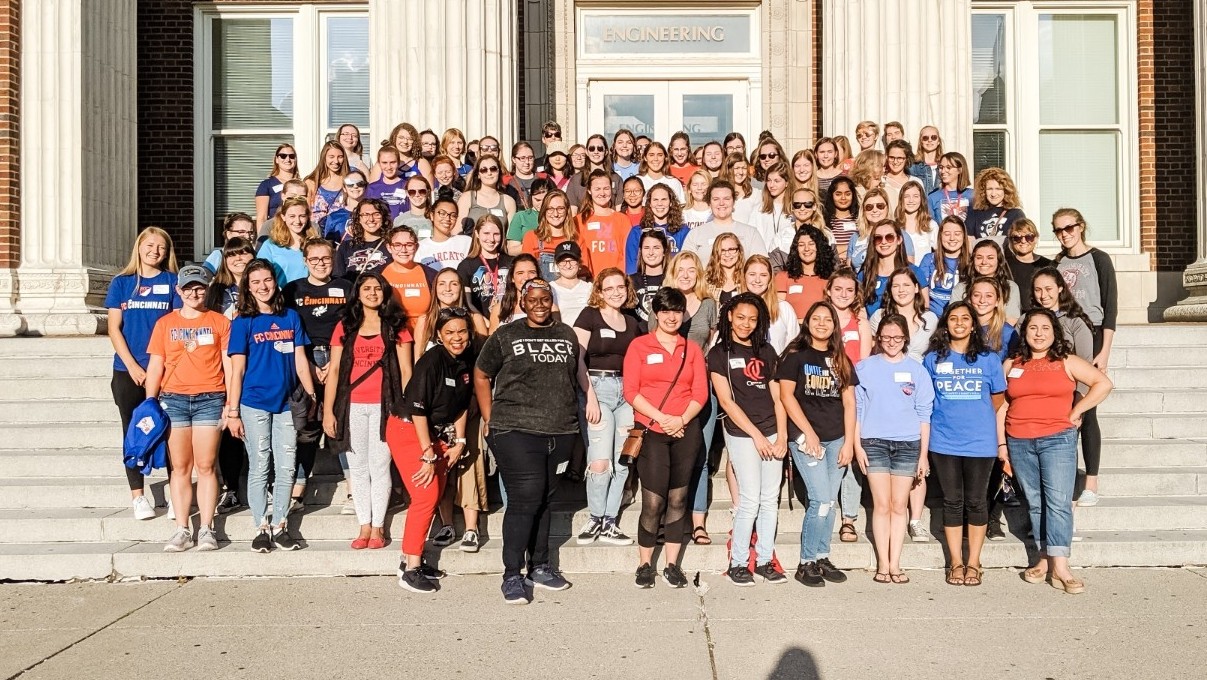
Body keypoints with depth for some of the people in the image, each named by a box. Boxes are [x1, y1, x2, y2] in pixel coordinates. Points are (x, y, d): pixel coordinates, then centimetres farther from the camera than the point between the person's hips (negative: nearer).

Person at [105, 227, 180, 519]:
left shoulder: (172, 282, 4)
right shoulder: (121, 282, 8)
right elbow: (114, 328, 4)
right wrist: (132, 366, -6)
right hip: (128, 370, 2)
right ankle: (137, 495, 13)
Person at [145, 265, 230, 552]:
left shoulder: (220, 322, 7)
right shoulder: (165, 323, 12)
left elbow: (229, 365, 4)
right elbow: (155, 367, 10)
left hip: (210, 399, -2)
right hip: (173, 399, 2)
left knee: (206, 466, -1)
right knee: (180, 467, 4)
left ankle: (206, 529, 3)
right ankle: (182, 530, 7)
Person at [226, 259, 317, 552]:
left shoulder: (291, 318, 8)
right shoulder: (243, 323, 0)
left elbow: (300, 360, 10)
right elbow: (237, 369, -2)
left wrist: (311, 396, 5)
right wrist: (233, 411, -5)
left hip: (286, 403, 3)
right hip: (254, 404, -3)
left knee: (287, 468, 4)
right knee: (259, 468, 3)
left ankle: (279, 526, 15)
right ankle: (261, 528, 12)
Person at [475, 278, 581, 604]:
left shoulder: (567, 335, 12)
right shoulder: (505, 336, 2)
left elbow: (578, 376, 20)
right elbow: (481, 375, 8)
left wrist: (577, 413, 15)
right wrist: (490, 419, 3)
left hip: (560, 432, 4)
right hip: (516, 431, -4)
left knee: (543, 499, 13)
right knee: (525, 498, -10)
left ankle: (540, 567, 25)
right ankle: (512, 575, 0)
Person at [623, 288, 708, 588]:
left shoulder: (692, 349, 12)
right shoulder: (639, 346, 4)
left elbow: (701, 392, 6)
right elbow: (631, 392, -4)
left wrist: (681, 420, -10)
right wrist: (662, 418, -12)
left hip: (686, 431, 3)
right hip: (651, 431, -3)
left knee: (678, 499, 5)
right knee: (653, 502, -7)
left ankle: (672, 566, 13)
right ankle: (644, 564, 6)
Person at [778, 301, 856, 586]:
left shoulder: (841, 360, 13)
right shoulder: (795, 355, 0)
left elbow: (849, 402, 11)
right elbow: (786, 396, -6)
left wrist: (849, 442, 3)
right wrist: (808, 433, -12)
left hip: (837, 439, 5)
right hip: (805, 438, -5)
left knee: (829, 502, 7)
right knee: (821, 501, -11)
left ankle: (822, 558, 18)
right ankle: (806, 563, 2)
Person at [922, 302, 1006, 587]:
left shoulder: (988, 359, 3)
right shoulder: (932, 359, 5)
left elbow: (998, 400, 9)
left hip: (980, 442, -1)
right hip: (944, 442, 1)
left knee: (976, 501, 5)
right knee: (952, 502, 6)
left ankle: (974, 563, 15)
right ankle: (956, 562, 16)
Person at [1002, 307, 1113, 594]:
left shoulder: (1067, 362, 4)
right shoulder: (1011, 365, 11)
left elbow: (1103, 383, 0)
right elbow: (1001, 406, 11)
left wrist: (1076, 412, -4)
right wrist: (1001, 442, 6)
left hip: (1057, 439, -3)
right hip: (1019, 443, 3)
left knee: (1058, 502, -10)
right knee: (1035, 503, 7)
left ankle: (1060, 568, -11)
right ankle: (1045, 560, 14)